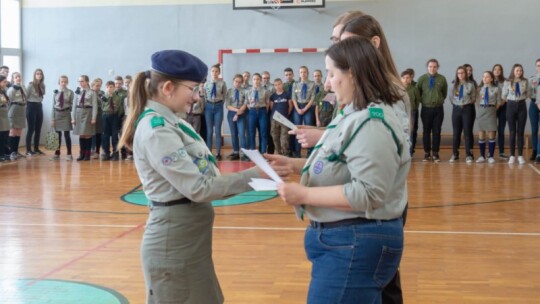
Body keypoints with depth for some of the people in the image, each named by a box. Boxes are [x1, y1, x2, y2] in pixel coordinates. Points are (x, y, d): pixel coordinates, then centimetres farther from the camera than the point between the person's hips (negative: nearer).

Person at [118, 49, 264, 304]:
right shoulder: (156, 130, -20)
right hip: (174, 244, -9)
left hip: (189, 239, 9)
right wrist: (253, 176, -19)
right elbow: (198, 187, -23)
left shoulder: (168, 122, 9)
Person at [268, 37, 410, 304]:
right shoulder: (355, 115, 13)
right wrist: (295, 165, 9)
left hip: (357, 243, -10)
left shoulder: (372, 123, -20)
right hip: (345, 239, 10)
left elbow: (367, 194, -27)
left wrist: (303, 195, -22)